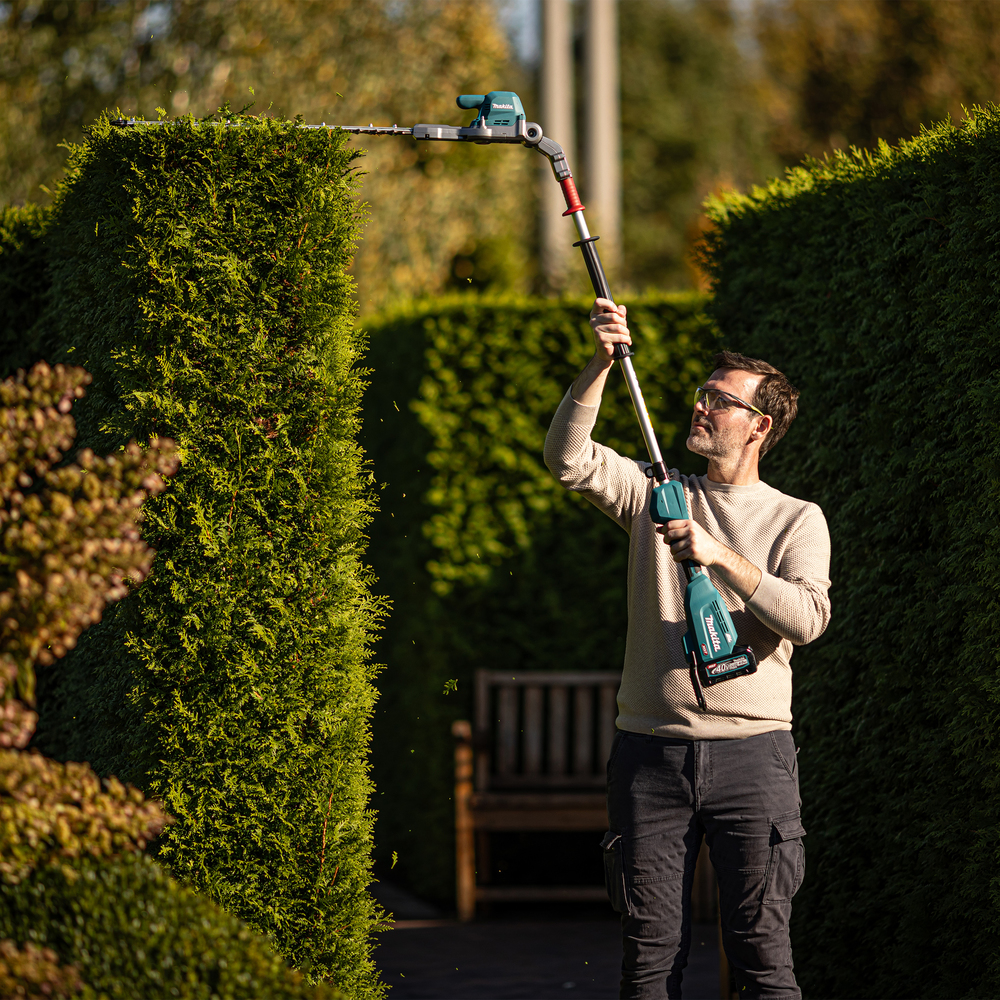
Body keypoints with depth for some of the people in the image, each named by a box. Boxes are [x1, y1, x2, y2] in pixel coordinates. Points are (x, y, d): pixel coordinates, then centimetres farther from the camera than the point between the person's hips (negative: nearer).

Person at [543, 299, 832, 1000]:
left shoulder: (796, 520, 8)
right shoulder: (656, 492, 14)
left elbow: (807, 617, -8)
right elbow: (569, 456, -1)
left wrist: (720, 556, -16)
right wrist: (602, 363, -12)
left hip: (751, 751, -2)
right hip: (651, 751, 2)